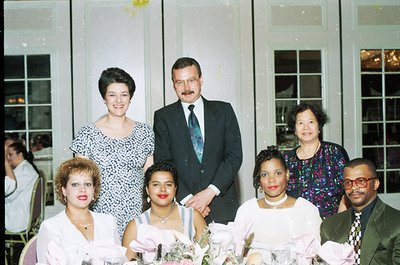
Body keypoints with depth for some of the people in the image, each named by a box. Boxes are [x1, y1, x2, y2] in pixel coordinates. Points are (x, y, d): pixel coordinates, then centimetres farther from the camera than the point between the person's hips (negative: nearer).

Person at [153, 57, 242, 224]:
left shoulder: (224, 111, 8)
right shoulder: (163, 117, 6)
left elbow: (234, 155, 1)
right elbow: (162, 163, 0)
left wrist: (211, 191, -10)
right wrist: (187, 199, -11)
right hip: (181, 206, -1)